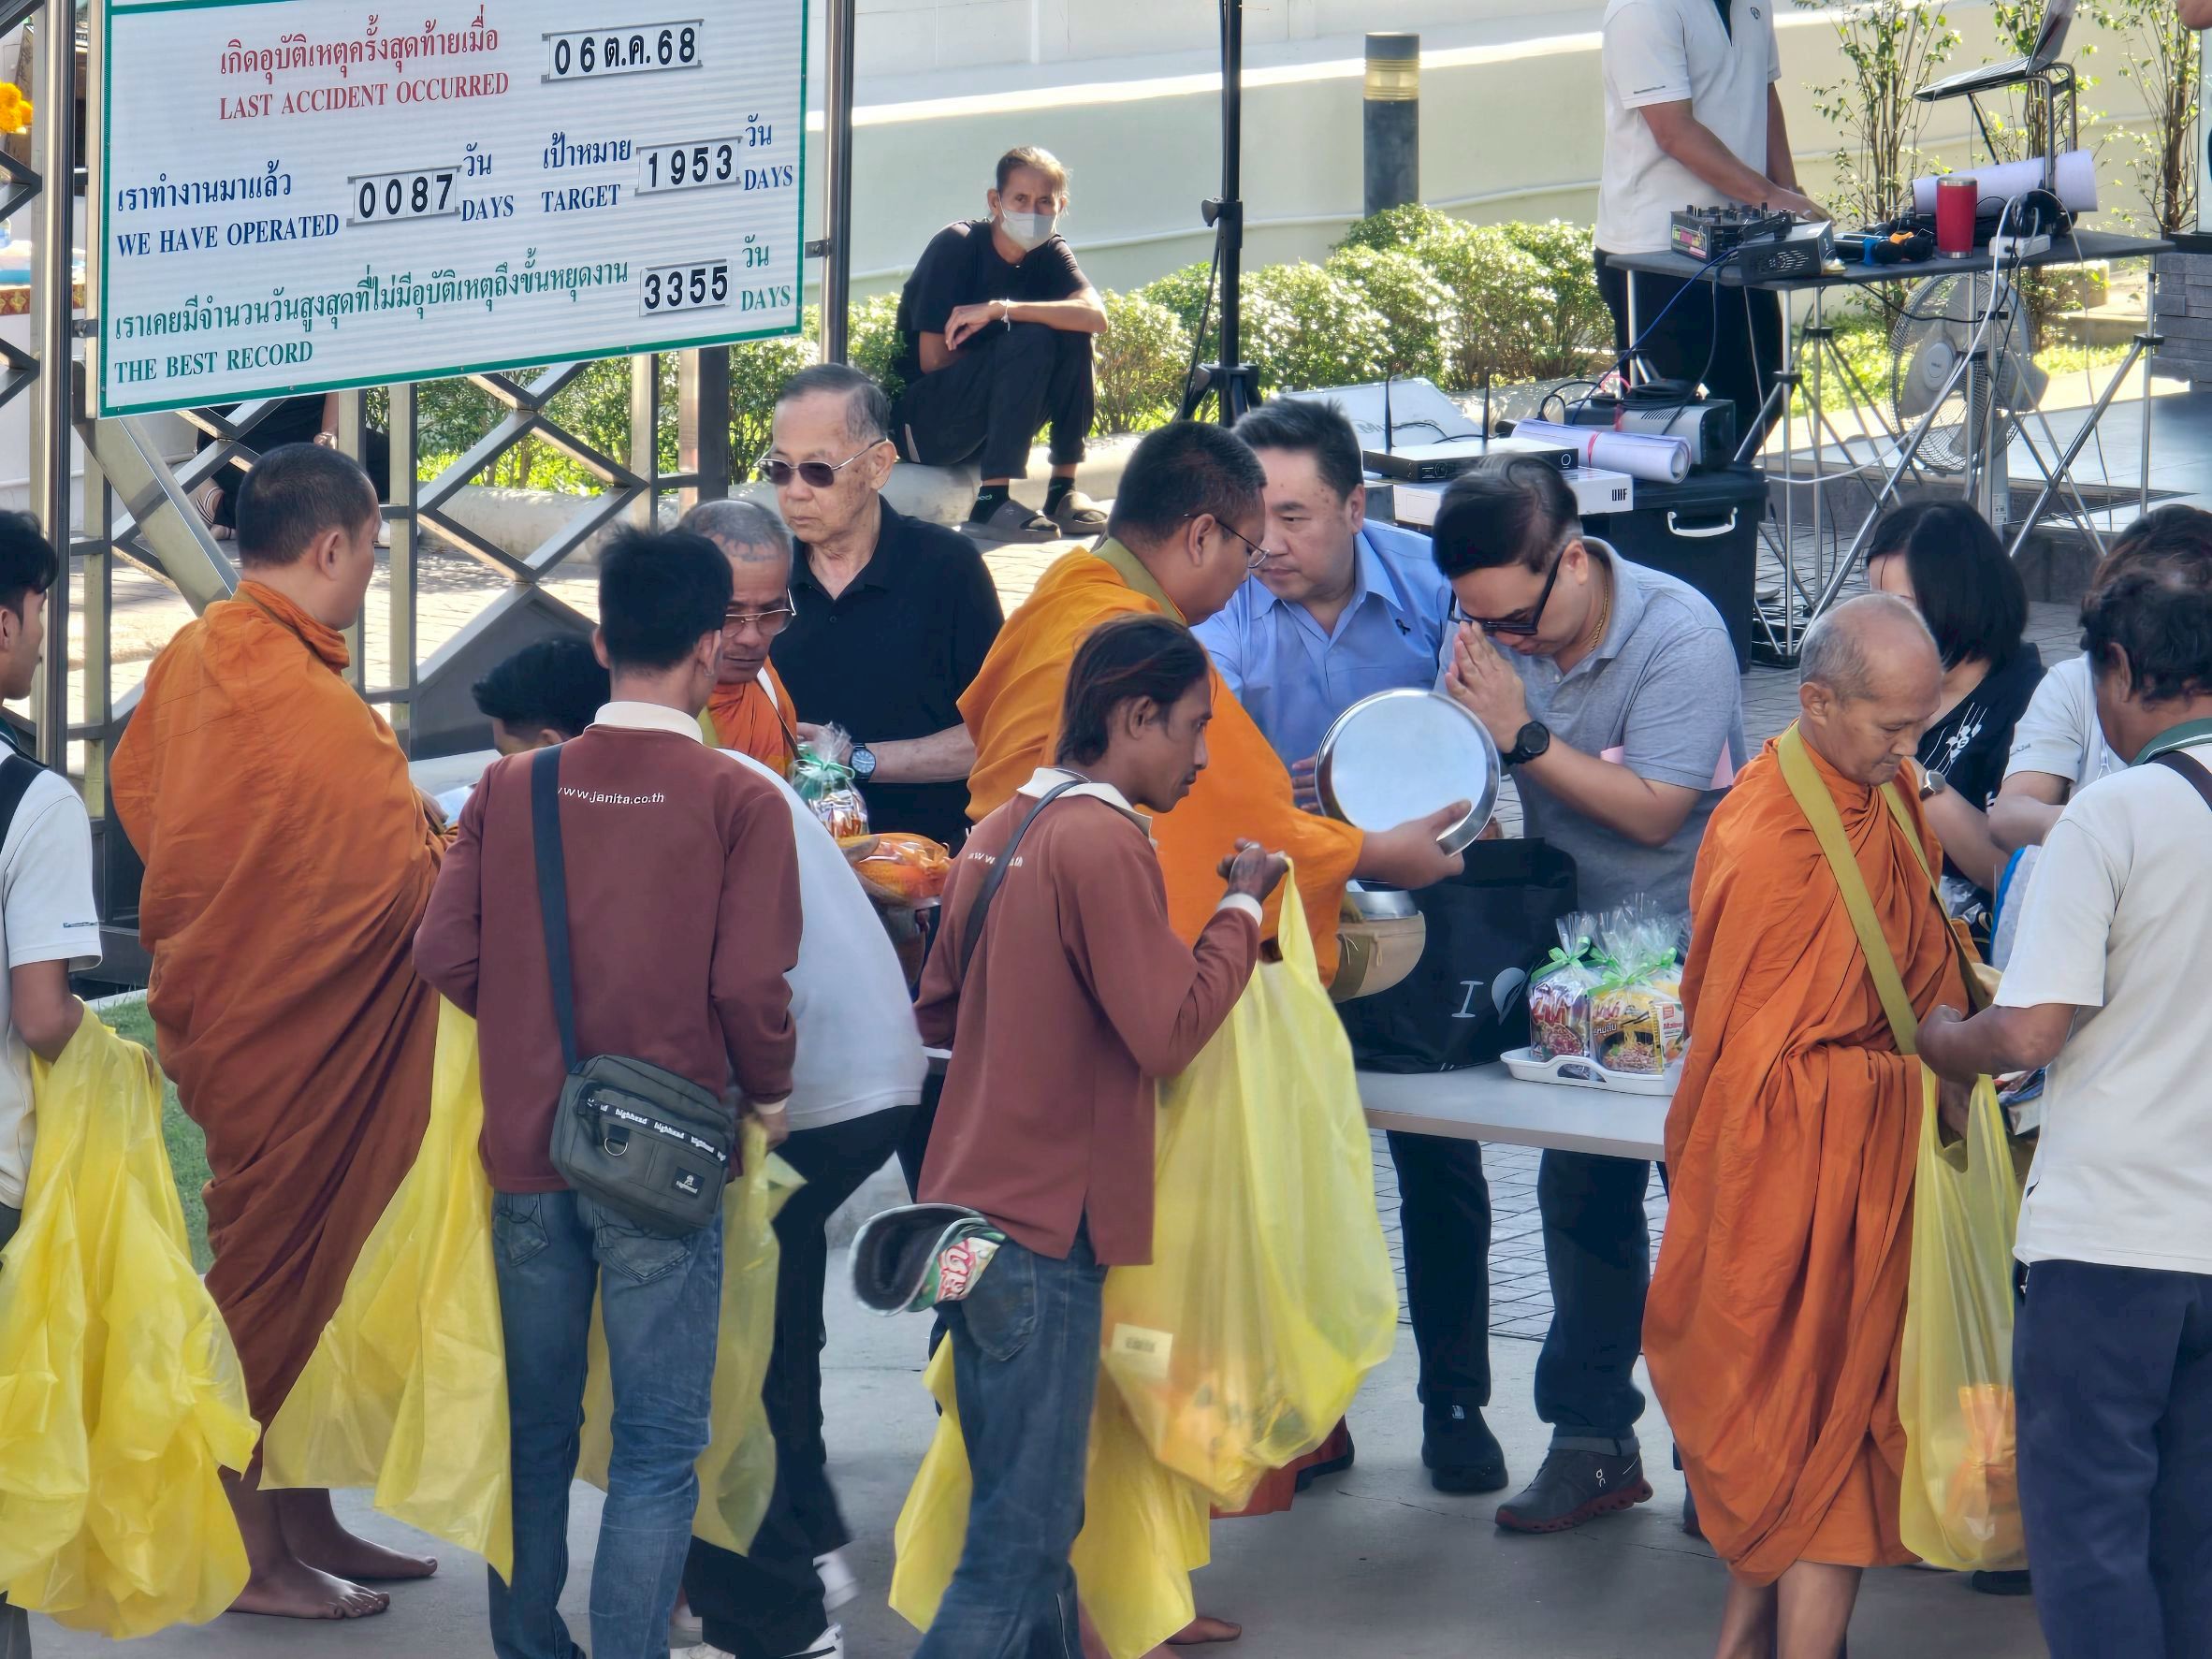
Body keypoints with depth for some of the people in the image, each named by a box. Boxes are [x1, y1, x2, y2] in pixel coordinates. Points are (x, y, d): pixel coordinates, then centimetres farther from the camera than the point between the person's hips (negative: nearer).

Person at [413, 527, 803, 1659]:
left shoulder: (511, 788, 0)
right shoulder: (739, 803, -9)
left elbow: (445, 954, -2)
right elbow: (752, 984, -15)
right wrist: (767, 1094, 5)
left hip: (526, 1149, 4)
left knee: (532, 1431, 16)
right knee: (657, 1447, 2)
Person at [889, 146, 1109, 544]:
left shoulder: (1050, 253, 2)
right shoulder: (956, 246, -14)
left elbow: (1095, 316, -20)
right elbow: (933, 360, -18)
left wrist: (1001, 309, -31)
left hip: (987, 423, 6)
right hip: (922, 426, -6)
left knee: (1073, 336, -15)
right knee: (1032, 340, -27)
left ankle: (1063, 491, -11)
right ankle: (991, 505, -31)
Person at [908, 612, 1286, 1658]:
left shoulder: (1001, 831, 13)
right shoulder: (1104, 844, -15)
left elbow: (937, 1012, 21)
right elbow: (1170, 1030, -17)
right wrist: (1240, 908, -6)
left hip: (967, 1210, 10)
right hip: (1043, 1227, -10)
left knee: (1027, 1517, 15)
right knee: (1024, 1535, -6)